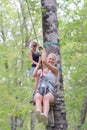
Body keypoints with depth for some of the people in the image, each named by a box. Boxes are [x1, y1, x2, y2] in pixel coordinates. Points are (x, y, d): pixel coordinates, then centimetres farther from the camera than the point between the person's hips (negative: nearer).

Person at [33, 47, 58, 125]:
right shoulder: (40, 71, 28)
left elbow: (44, 61, 1)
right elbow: (34, 75, 3)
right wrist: (39, 64, 14)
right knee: (38, 98, -39)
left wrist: (44, 50, 17)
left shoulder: (56, 70, 14)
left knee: (46, 98, -42)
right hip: (39, 93, 2)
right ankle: (39, 115, -70)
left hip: (50, 94, -2)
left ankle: (45, 117, -70)